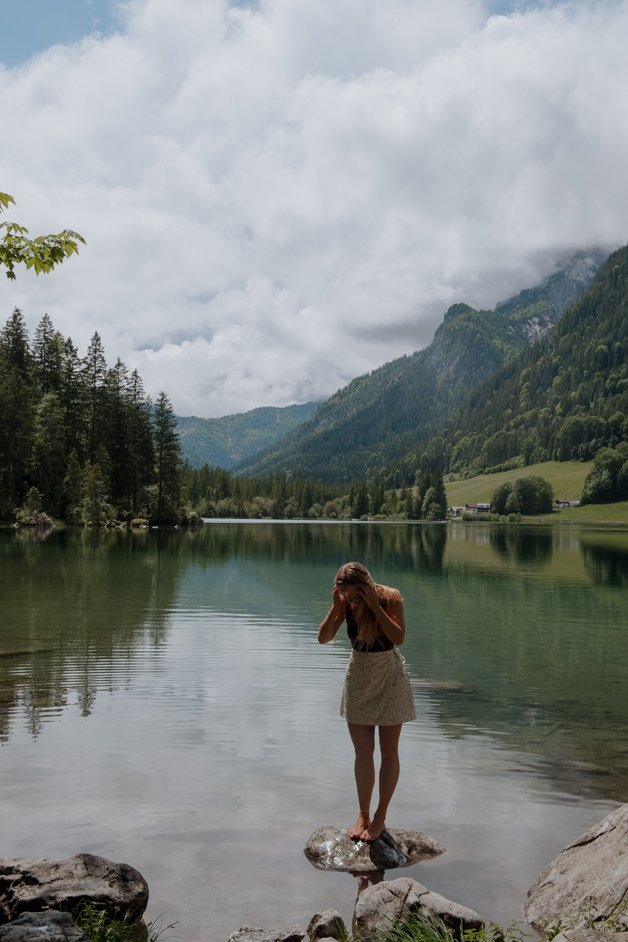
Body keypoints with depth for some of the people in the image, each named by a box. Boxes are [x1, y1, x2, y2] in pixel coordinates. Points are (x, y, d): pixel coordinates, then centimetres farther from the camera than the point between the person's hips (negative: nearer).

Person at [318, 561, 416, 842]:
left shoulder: (390, 598, -20)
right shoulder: (345, 603, -12)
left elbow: (399, 637, -31)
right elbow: (323, 638, -15)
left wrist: (375, 606, -33)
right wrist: (335, 607, -26)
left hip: (388, 679, -2)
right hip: (359, 679, 3)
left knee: (389, 752, 6)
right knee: (363, 752, 6)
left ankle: (380, 817, 19)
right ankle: (363, 814, 21)